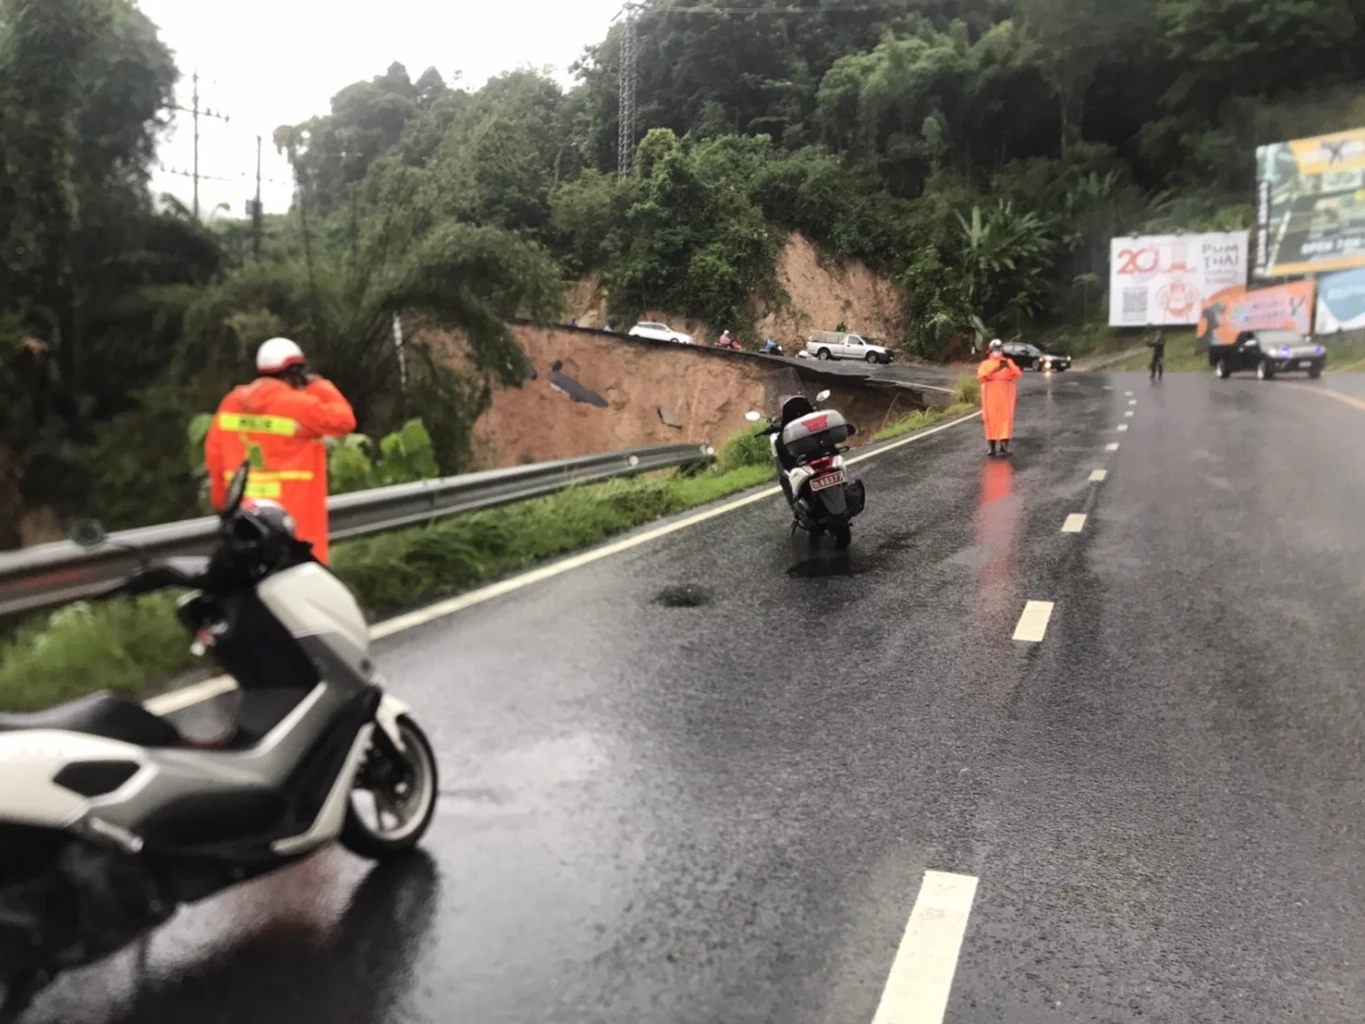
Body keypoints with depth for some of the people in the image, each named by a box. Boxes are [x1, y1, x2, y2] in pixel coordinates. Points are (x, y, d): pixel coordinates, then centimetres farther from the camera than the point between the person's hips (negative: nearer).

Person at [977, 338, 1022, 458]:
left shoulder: (1008, 362, 12)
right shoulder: (986, 364, 9)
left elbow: (1018, 374, -2)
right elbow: (980, 377, -9)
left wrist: (1009, 366, -19)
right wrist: (994, 370, -21)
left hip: (1005, 395, 0)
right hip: (990, 395, 0)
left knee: (1006, 418, -9)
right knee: (991, 419, -3)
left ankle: (1004, 446, -12)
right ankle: (992, 446, 3)